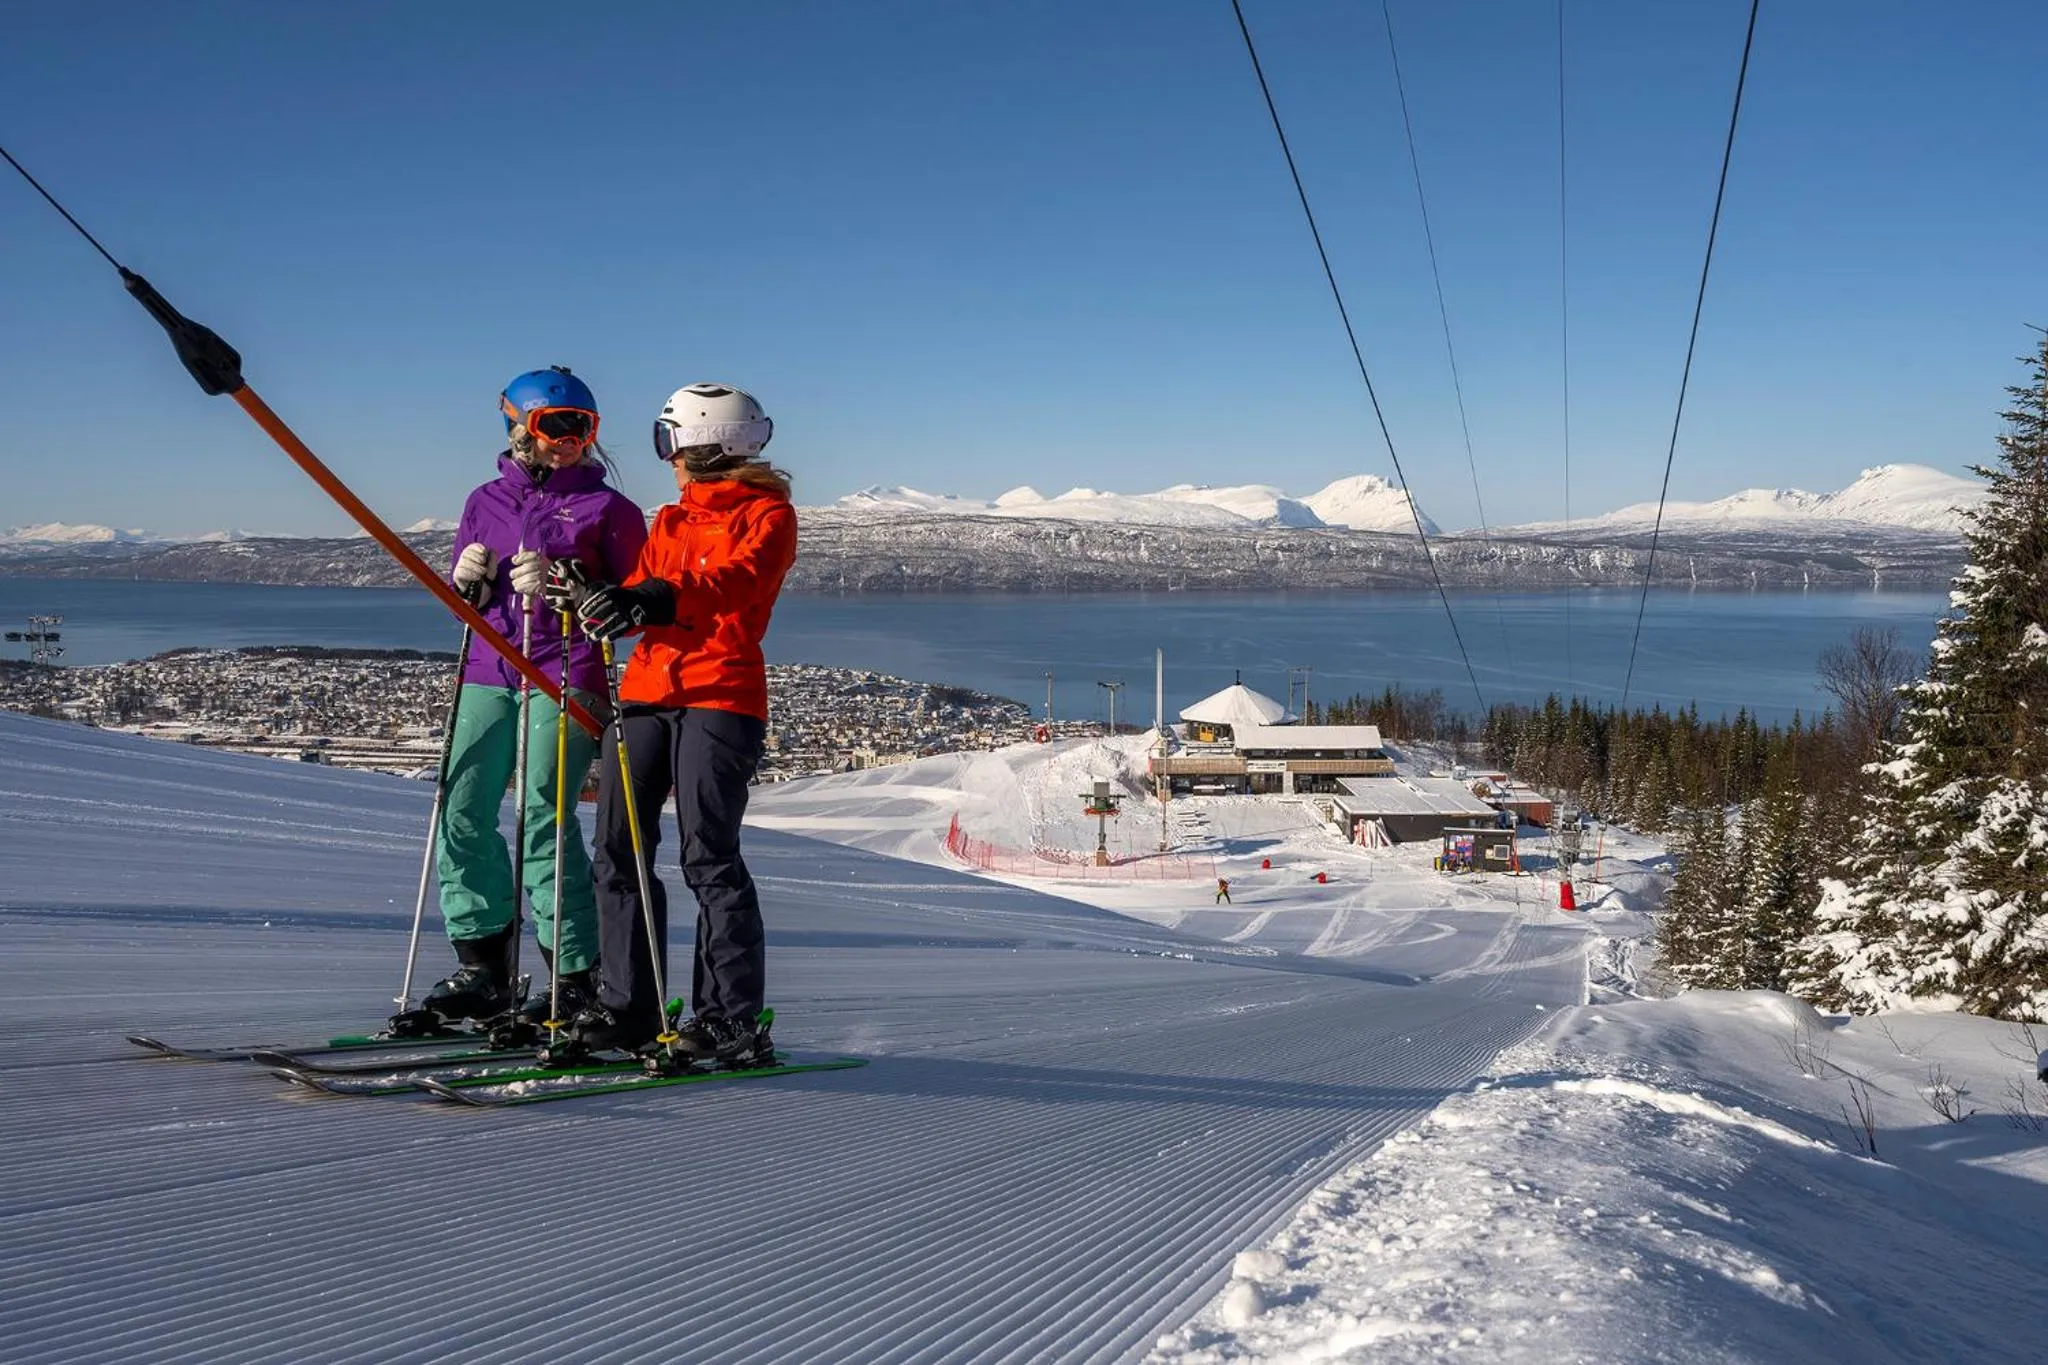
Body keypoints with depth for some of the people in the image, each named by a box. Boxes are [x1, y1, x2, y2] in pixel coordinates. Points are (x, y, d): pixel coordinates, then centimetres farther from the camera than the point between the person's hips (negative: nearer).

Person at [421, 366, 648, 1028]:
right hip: (488, 674, 5)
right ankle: (483, 967, 12)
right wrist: (469, 582, -2)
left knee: (542, 820, -11)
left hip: (565, 676, -5)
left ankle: (576, 975, -2)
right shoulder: (485, 501, 15)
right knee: (463, 814, 0)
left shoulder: (607, 507, 3)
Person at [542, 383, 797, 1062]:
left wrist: (654, 597, -34)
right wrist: (591, 594, -10)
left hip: (721, 697, -7)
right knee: (618, 848, 2)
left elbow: (736, 579, -19)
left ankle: (731, 1019, -5)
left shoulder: (767, 514, 0)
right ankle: (627, 1005, 11)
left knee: (708, 857, -11)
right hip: (646, 690, 7)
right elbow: (642, 590, 11)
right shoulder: (669, 521, 23)